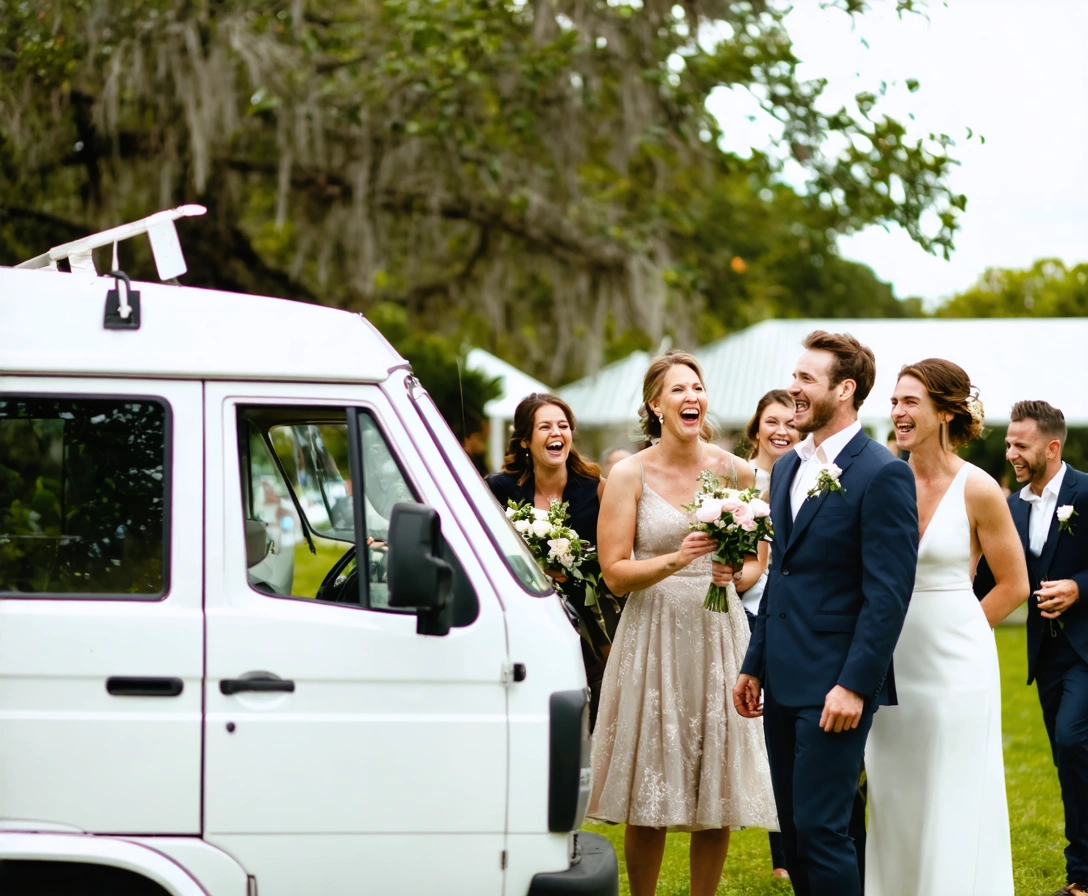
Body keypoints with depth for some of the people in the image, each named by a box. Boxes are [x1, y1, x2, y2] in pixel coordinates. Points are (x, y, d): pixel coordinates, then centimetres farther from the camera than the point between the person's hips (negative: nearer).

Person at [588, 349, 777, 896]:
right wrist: (677, 560, -19)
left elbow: (755, 560, 12)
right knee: (648, 802, 0)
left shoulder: (735, 471, 4)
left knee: (718, 790, 3)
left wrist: (736, 575, -10)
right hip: (654, 635, -2)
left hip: (719, 633, 2)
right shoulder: (630, 475, -2)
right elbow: (615, 572, -5)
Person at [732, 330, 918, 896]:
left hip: (835, 685, -8)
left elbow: (889, 593, -15)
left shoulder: (882, 475, -11)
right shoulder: (787, 468, 14)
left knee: (820, 828, -9)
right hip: (783, 681, 8)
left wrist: (854, 685, -20)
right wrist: (754, 666, 17)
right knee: (792, 829, 11)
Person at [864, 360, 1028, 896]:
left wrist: (950, 631, 1)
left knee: (954, 810, 0)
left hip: (954, 666, -4)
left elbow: (1014, 585, -2)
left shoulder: (977, 490, -9)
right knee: (894, 806, 9)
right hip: (892, 665, 4)